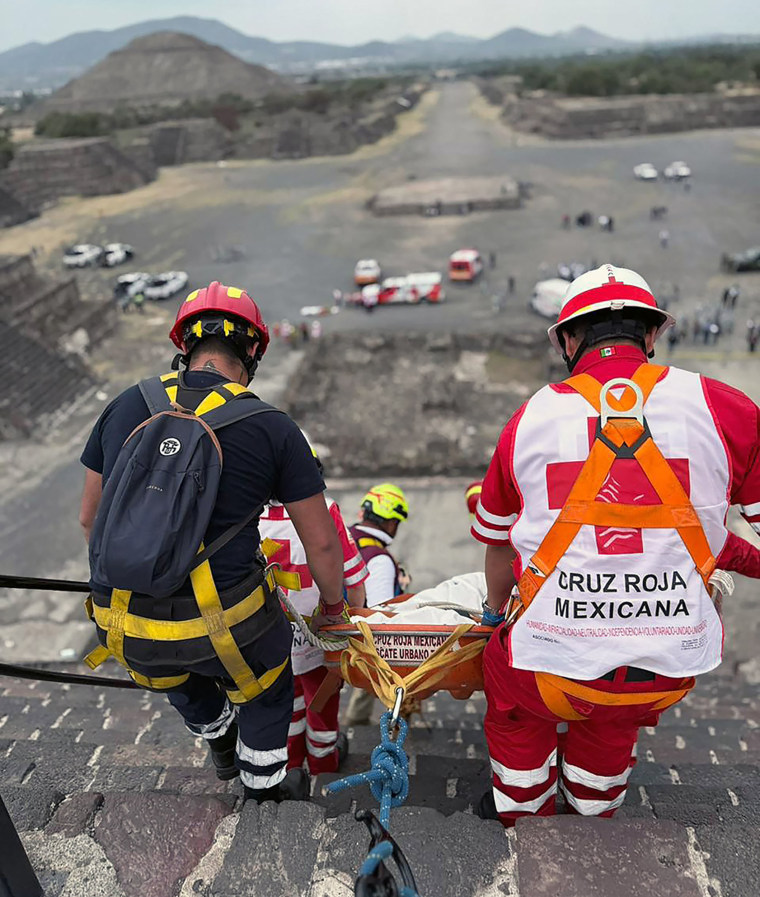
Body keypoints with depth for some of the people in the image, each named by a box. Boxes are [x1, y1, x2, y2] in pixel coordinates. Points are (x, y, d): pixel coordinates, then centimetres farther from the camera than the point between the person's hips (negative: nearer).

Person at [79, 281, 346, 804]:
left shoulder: (126, 406, 2)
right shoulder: (273, 428, -8)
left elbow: (90, 519, 12)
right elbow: (322, 543, -3)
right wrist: (334, 607, 17)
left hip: (124, 627, 4)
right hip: (224, 623, -4)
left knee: (177, 677, 38)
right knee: (264, 691, 29)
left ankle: (219, 742, 63)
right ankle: (266, 790, 51)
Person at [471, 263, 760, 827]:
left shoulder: (529, 420, -2)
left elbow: (499, 545, 10)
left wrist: (496, 611, 29)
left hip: (552, 666, -1)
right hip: (670, 670, 2)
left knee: (512, 704, 32)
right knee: (612, 718, 34)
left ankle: (521, 816, 51)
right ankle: (593, 813, 56)